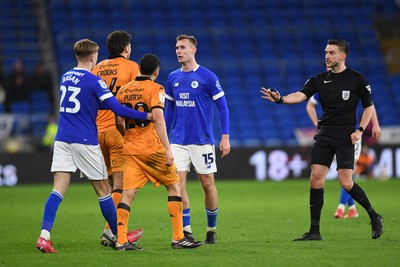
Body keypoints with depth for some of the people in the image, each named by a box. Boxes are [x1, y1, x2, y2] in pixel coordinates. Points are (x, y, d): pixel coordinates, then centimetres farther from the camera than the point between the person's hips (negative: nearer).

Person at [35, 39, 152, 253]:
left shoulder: (66, 77, 12)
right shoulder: (93, 81, -9)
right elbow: (117, 108, -14)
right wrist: (146, 115, -8)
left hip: (62, 139, 5)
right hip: (85, 142, -5)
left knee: (58, 189, -3)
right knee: (103, 189, 8)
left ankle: (44, 236, -18)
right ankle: (119, 236, 21)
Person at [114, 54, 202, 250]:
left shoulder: (123, 90, 9)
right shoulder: (155, 89, -7)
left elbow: (119, 123, 10)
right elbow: (158, 118, -19)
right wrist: (167, 149, -20)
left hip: (130, 149, 5)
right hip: (152, 148, -5)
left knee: (128, 193, 2)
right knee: (174, 186, 9)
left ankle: (121, 240, -8)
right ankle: (178, 238, 6)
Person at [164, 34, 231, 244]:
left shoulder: (208, 77, -7)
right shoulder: (173, 78, 7)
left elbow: (222, 107, -4)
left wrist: (225, 137, -10)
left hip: (202, 140, -3)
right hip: (178, 140, 3)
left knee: (207, 184, 3)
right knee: (178, 183, -7)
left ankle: (212, 229, 19)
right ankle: (186, 230, -2)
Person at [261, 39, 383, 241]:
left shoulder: (357, 79, -2)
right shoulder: (320, 79, 7)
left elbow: (369, 107, 4)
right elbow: (301, 95, -7)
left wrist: (360, 130, -8)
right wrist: (281, 99, -26)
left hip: (345, 137, -4)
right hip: (325, 136, 4)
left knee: (346, 182, -11)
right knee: (315, 179, -4)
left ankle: (374, 218, 11)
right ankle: (314, 231, 2)